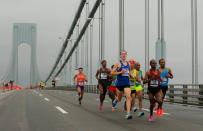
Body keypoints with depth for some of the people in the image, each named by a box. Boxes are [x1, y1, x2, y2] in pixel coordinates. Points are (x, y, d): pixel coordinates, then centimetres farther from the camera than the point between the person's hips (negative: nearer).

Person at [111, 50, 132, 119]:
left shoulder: (128, 63, 10)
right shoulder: (118, 64, -6)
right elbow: (112, 73, -9)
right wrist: (120, 72, -18)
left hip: (127, 83, 3)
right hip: (119, 83, -3)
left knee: (128, 97, -15)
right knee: (119, 99, 14)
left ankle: (128, 114, -17)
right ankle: (114, 102, 52)